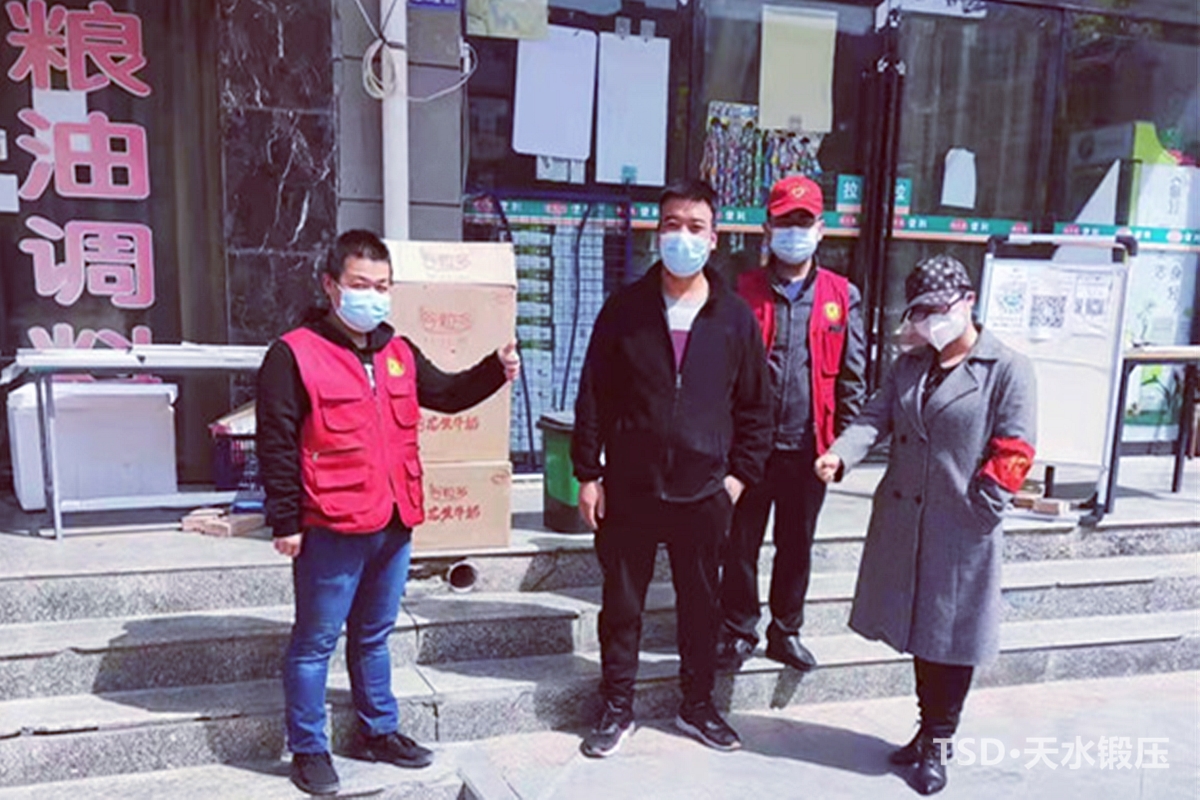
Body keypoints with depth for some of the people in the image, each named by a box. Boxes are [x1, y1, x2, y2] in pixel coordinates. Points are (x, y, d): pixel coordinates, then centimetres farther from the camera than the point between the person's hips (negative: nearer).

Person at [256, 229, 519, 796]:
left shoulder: (400, 354, 10)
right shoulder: (295, 355, -10)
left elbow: (446, 394, 21)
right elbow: (276, 446, -10)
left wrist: (495, 371, 4)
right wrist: (286, 522, -11)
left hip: (394, 525, 6)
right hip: (331, 530, -6)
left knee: (374, 635, 21)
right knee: (316, 642, 8)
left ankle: (378, 731, 36)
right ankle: (308, 749, 24)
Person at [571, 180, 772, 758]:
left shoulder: (735, 318, 1)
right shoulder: (625, 309, -1)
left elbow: (755, 406, 7)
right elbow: (593, 397, 0)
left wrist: (740, 473, 1)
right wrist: (588, 474, -3)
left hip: (703, 492, 1)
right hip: (628, 489, -1)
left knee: (701, 603, 15)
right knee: (621, 603, 10)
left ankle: (697, 705, 34)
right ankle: (617, 709, 28)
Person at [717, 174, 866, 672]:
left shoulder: (842, 296, 5)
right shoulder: (744, 291, 1)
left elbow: (852, 376, 6)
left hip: (809, 446, 1)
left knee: (797, 545, 14)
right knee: (741, 543, 8)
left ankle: (786, 632, 32)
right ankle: (739, 632, 25)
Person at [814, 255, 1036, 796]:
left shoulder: (1007, 369, -7)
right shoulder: (908, 366, 11)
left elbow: (1014, 451, -10)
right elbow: (875, 417, -1)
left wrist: (981, 504, -16)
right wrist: (841, 454, -19)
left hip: (962, 530, -5)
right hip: (903, 524, 6)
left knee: (950, 638, 7)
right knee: (919, 630, 17)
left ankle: (939, 741, 24)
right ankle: (930, 727, 34)